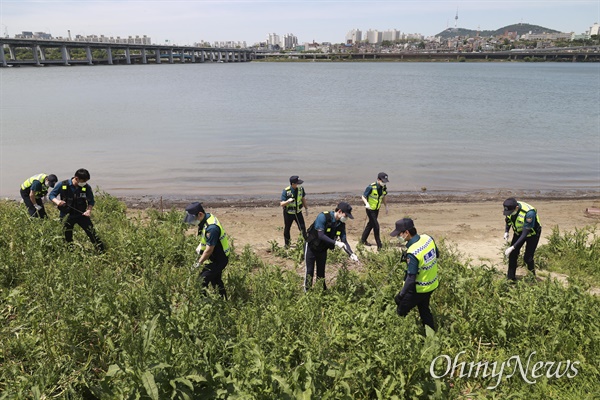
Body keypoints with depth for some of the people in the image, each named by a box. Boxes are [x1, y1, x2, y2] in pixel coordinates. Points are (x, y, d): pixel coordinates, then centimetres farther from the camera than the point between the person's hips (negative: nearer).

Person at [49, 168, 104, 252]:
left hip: (81, 214, 0)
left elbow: (91, 201, 2)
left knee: (92, 232, -8)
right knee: (68, 237, 11)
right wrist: (57, 201, -20)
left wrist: (89, 210, -17)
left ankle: (102, 251, -3)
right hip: (67, 216, 0)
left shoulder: (86, 187, -8)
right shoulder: (63, 185, -10)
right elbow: (51, 195, 1)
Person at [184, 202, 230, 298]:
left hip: (217, 260, -10)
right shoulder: (208, 217, -2)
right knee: (216, 281, 23)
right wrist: (200, 245, 4)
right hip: (218, 258, 10)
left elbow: (209, 250, -26)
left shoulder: (211, 228, -33)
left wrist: (198, 264, -14)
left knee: (202, 282, -6)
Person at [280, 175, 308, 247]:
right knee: (287, 229, 12)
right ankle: (287, 245, 30)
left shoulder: (301, 189, -10)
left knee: (303, 227, -2)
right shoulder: (286, 191, -23)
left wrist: (306, 208, 14)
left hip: (298, 212, 2)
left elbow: (303, 199, 8)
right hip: (288, 213, -2)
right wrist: (288, 201, -43)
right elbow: (281, 204, -23)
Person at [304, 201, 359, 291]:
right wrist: (336, 243, -38)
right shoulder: (323, 217, -27)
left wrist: (351, 254, -21)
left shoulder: (341, 224, -7)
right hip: (311, 247, -5)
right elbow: (321, 235, -33)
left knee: (321, 272, 11)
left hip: (323, 249, 5)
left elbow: (344, 241, -8)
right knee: (310, 271, 0)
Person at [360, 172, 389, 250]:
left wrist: (386, 206, 12)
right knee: (376, 226, -10)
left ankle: (363, 240, 35)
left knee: (371, 224, 18)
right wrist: (366, 203, -35)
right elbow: (363, 196, -18)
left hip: (377, 209, 7)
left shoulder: (384, 188, -5)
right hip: (370, 209, -7)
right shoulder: (371, 187, -24)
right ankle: (379, 245, 0)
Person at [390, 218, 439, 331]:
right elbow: (437, 254, 9)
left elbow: (411, 279, -29)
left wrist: (400, 295, -20)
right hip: (432, 285, 8)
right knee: (424, 310, 26)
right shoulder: (428, 238, -10)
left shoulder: (412, 253, -32)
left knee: (401, 312, 11)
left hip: (418, 290, -8)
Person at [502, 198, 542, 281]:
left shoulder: (529, 213, -38)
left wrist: (513, 247, -37)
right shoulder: (510, 208, -21)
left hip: (531, 233, -5)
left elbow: (525, 233, -34)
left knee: (527, 258, -10)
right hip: (518, 232, 5)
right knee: (512, 254, -2)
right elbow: (508, 221, 0)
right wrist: (506, 232, -20)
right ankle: (510, 278, 9)